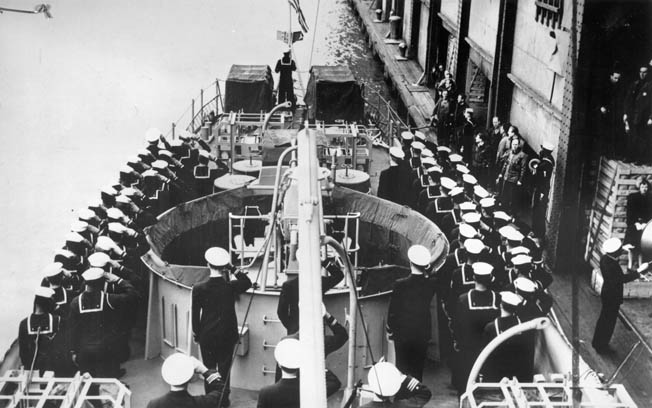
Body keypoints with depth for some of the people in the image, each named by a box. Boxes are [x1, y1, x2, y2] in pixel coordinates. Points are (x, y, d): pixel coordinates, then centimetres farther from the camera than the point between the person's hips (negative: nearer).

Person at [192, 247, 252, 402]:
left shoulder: (199, 289, -13)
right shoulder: (231, 286, -13)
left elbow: (195, 314, -4)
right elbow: (247, 282, 9)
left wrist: (196, 333, 9)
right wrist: (234, 270, 1)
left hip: (206, 336, 0)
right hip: (227, 335, 0)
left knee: (208, 369, 13)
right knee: (224, 369, 11)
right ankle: (224, 399, 17)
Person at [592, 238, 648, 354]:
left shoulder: (604, 258, -8)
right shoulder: (612, 266, -36)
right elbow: (624, 279, -30)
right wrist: (639, 270, -29)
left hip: (606, 293, 9)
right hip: (613, 297, -9)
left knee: (603, 318, 26)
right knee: (609, 322, 11)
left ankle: (597, 343, 43)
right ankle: (602, 347, 28)